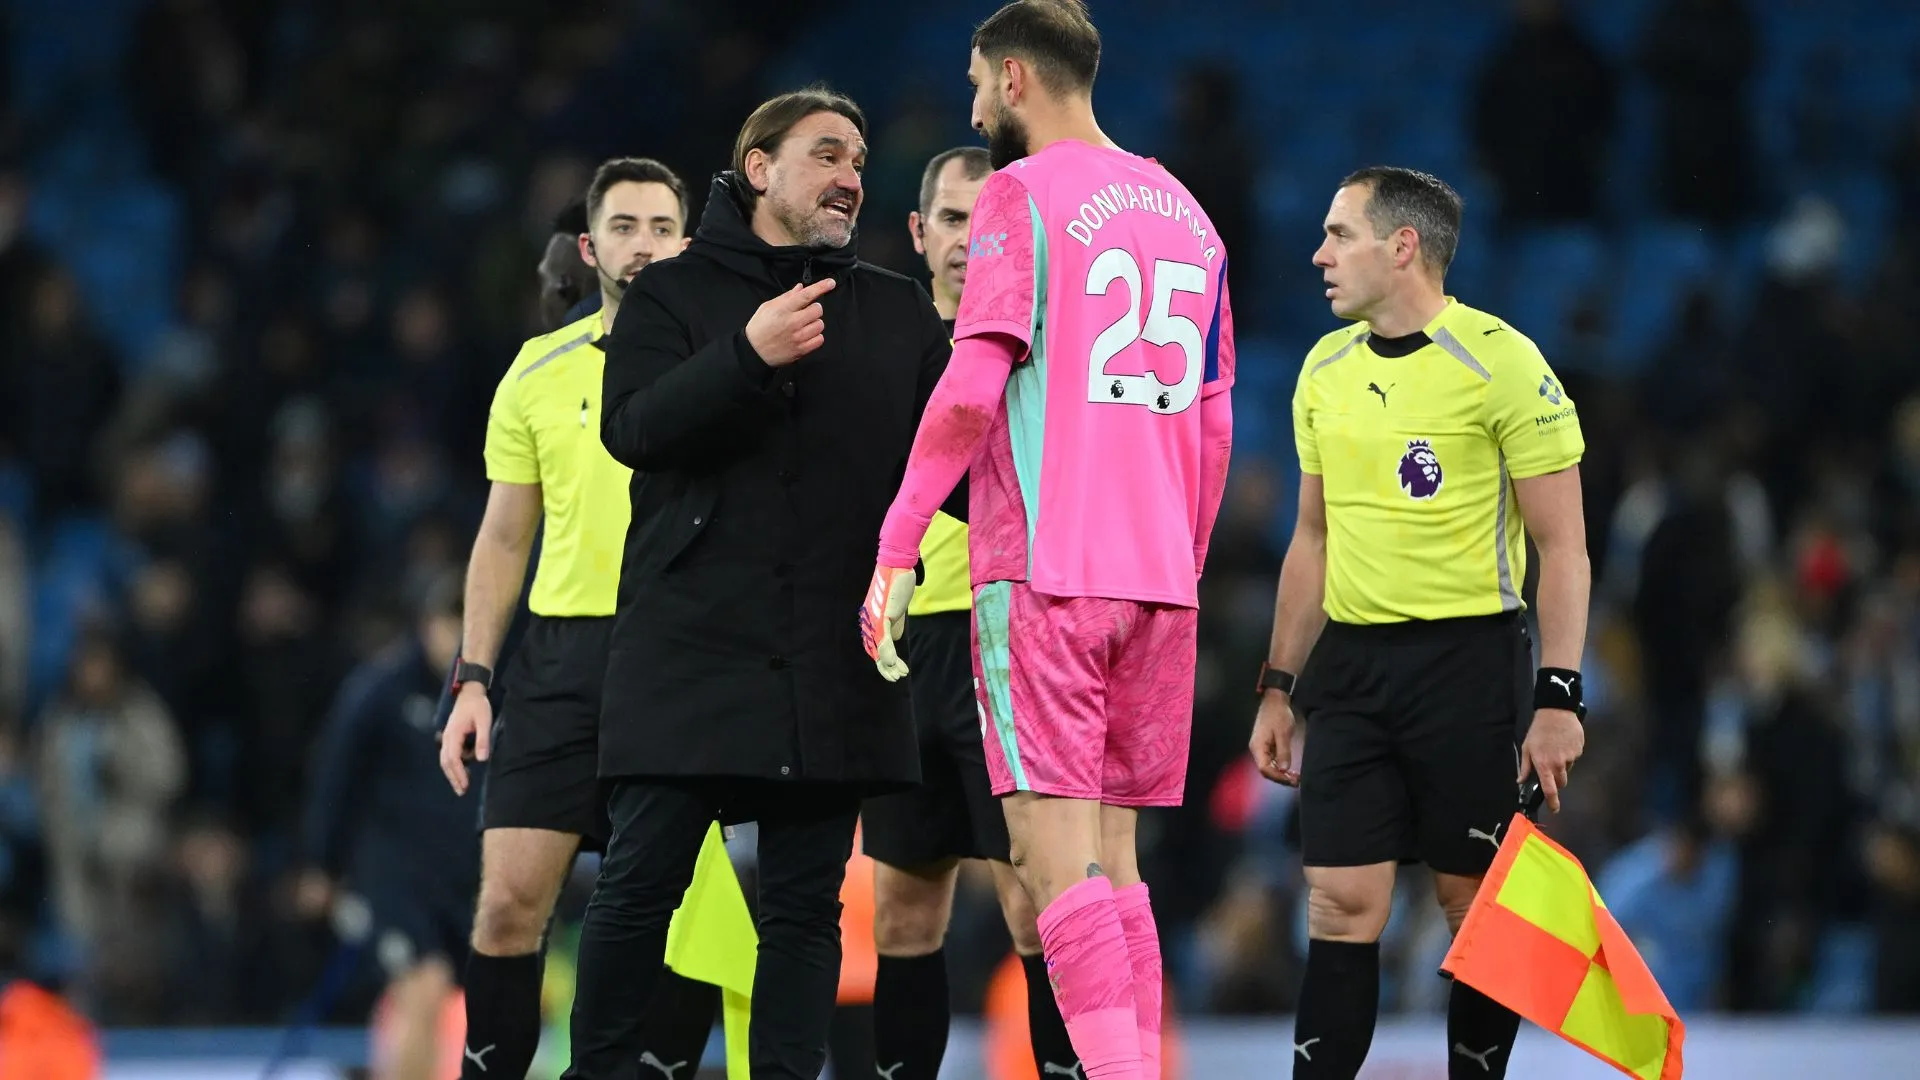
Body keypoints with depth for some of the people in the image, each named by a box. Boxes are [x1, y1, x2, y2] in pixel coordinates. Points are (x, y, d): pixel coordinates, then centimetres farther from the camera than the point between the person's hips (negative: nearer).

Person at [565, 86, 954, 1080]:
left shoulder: (897, 314, 15)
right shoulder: (674, 294, 7)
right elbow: (631, 428, -9)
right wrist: (747, 356, -21)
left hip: (831, 664, 2)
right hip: (690, 650, -2)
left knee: (805, 903, 2)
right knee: (639, 886, -4)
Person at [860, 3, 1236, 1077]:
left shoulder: (1023, 194, -4)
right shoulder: (1183, 212, 17)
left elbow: (971, 389, -13)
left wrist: (893, 555, -10)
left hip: (1042, 571, -7)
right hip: (1158, 577, 7)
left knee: (1055, 850, -10)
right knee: (1114, 855, 10)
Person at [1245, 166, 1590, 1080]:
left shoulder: (1502, 363, -9)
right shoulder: (1325, 370, 10)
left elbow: (1561, 544, -8)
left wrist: (1558, 698, -15)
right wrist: (1279, 688, 15)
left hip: (1468, 660, -5)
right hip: (1349, 664, 5)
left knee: (1478, 906, 1)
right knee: (1341, 905, -1)